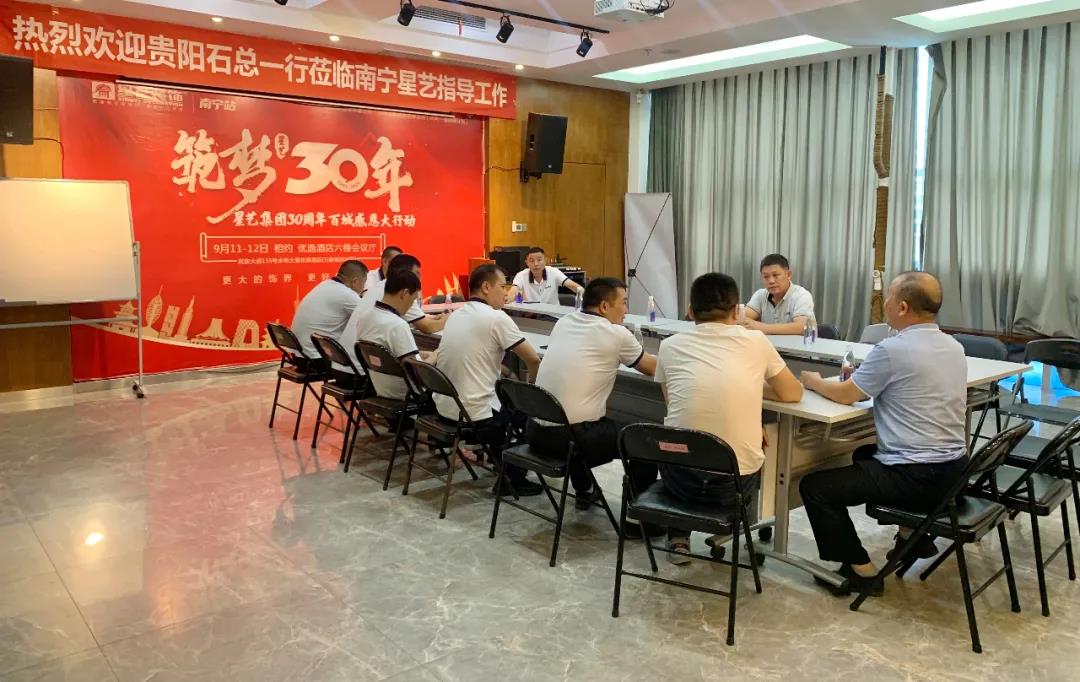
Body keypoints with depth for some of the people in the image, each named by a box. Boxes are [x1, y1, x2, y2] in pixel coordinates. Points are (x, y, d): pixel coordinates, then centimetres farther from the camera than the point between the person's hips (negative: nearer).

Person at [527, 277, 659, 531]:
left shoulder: (563, 323, 10)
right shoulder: (616, 334, -6)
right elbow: (652, 368, 10)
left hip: (536, 432, 7)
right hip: (570, 437, -7)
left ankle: (584, 491, 44)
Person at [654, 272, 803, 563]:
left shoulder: (670, 345, 2)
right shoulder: (755, 341, -2)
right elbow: (792, 394, 11)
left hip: (681, 477, 1)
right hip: (735, 482, 0)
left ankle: (678, 539, 31)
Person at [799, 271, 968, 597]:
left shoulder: (892, 349, -19)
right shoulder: (954, 347, 6)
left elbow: (846, 395, -10)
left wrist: (814, 381, 8)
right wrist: (865, 374, 14)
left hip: (915, 477, -9)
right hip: (953, 469, 9)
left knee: (814, 486, -1)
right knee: (866, 454, 33)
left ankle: (861, 571, 3)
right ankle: (914, 535, 33)